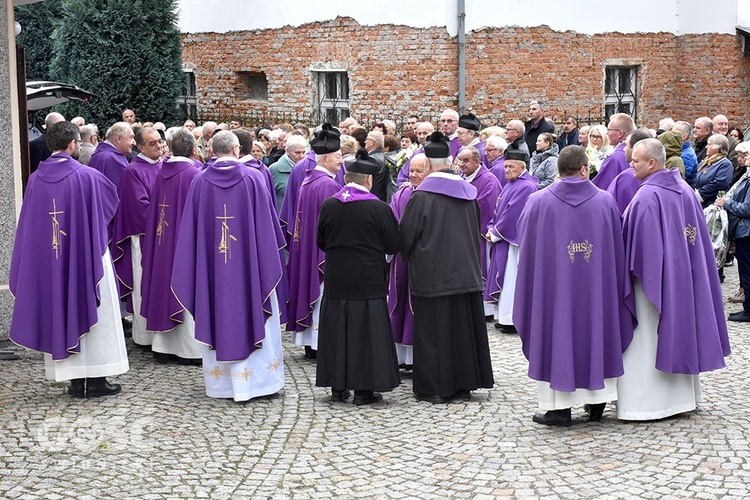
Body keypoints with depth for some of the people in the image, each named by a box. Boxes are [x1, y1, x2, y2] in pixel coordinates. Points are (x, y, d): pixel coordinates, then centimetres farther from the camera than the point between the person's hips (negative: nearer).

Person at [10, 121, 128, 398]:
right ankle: (97, 379, 6)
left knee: (61, 315, 10)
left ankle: (76, 379, 13)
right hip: (87, 258, -4)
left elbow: (30, 226, 5)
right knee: (92, 311, 5)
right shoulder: (87, 176, -12)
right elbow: (113, 199, 6)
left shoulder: (35, 180, -2)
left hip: (49, 261, 4)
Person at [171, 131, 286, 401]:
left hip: (211, 264, 2)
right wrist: (272, 250, 11)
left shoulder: (199, 182, -2)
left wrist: (199, 261, 13)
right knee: (254, 317, 6)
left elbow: (190, 228, 3)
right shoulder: (253, 178, -7)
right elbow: (267, 220, -2)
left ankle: (220, 383, 15)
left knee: (216, 317, 10)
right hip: (248, 262, -2)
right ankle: (253, 379, 6)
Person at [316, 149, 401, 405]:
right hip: (368, 281, -3)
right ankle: (364, 389, 6)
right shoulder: (378, 208, -14)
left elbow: (321, 242, 9)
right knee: (366, 332, 4)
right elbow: (394, 245, -6)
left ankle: (337, 387, 16)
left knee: (336, 331, 12)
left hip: (335, 280, 4)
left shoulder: (327, 206, -2)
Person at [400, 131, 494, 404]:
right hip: (466, 272, 6)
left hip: (432, 273, -6)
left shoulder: (422, 195, -15)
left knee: (433, 328, 2)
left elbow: (406, 235, -8)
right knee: (463, 326, 13)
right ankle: (464, 384, 19)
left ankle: (434, 388, 5)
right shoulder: (467, 192, 4)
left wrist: (408, 257, 12)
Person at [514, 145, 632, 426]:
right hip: (596, 287, 2)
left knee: (557, 332, 4)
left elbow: (527, 247, 0)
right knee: (595, 329, 14)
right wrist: (614, 287, 15)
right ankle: (597, 402, 20)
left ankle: (559, 407, 4)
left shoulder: (538, 202, -7)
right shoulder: (605, 202, -1)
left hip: (553, 284, -2)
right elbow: (617, 251, 4)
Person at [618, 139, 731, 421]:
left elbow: (636, 241, -18)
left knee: (647, 340, -2)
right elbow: (698, 236, 12)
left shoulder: (646, 196, -18)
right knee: (677, 331, 16)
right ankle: (681, 395, 24)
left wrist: (630, 272, -9)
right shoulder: (684, 191, 6)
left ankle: (645, 402, -1)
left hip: (651, 278, -8)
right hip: (682, 278, 8)